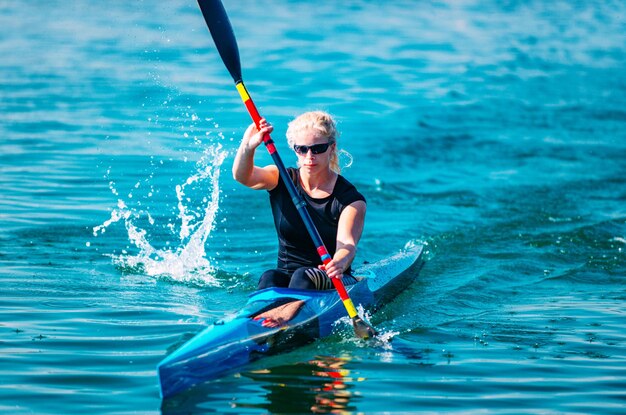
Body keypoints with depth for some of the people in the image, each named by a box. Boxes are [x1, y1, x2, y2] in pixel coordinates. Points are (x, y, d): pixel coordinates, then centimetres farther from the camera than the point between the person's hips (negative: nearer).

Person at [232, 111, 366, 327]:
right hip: (286, 275, 3)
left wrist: (340, 263, -49)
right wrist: (247, 147, -41)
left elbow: (346, 243, -23)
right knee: (269, 278, -31)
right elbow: (242, 176, -18)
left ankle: (288, 310, -67)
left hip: (335, 284, -3)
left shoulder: (351, 199, -6)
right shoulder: (281, 180, 3)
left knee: (305, 276, -35)